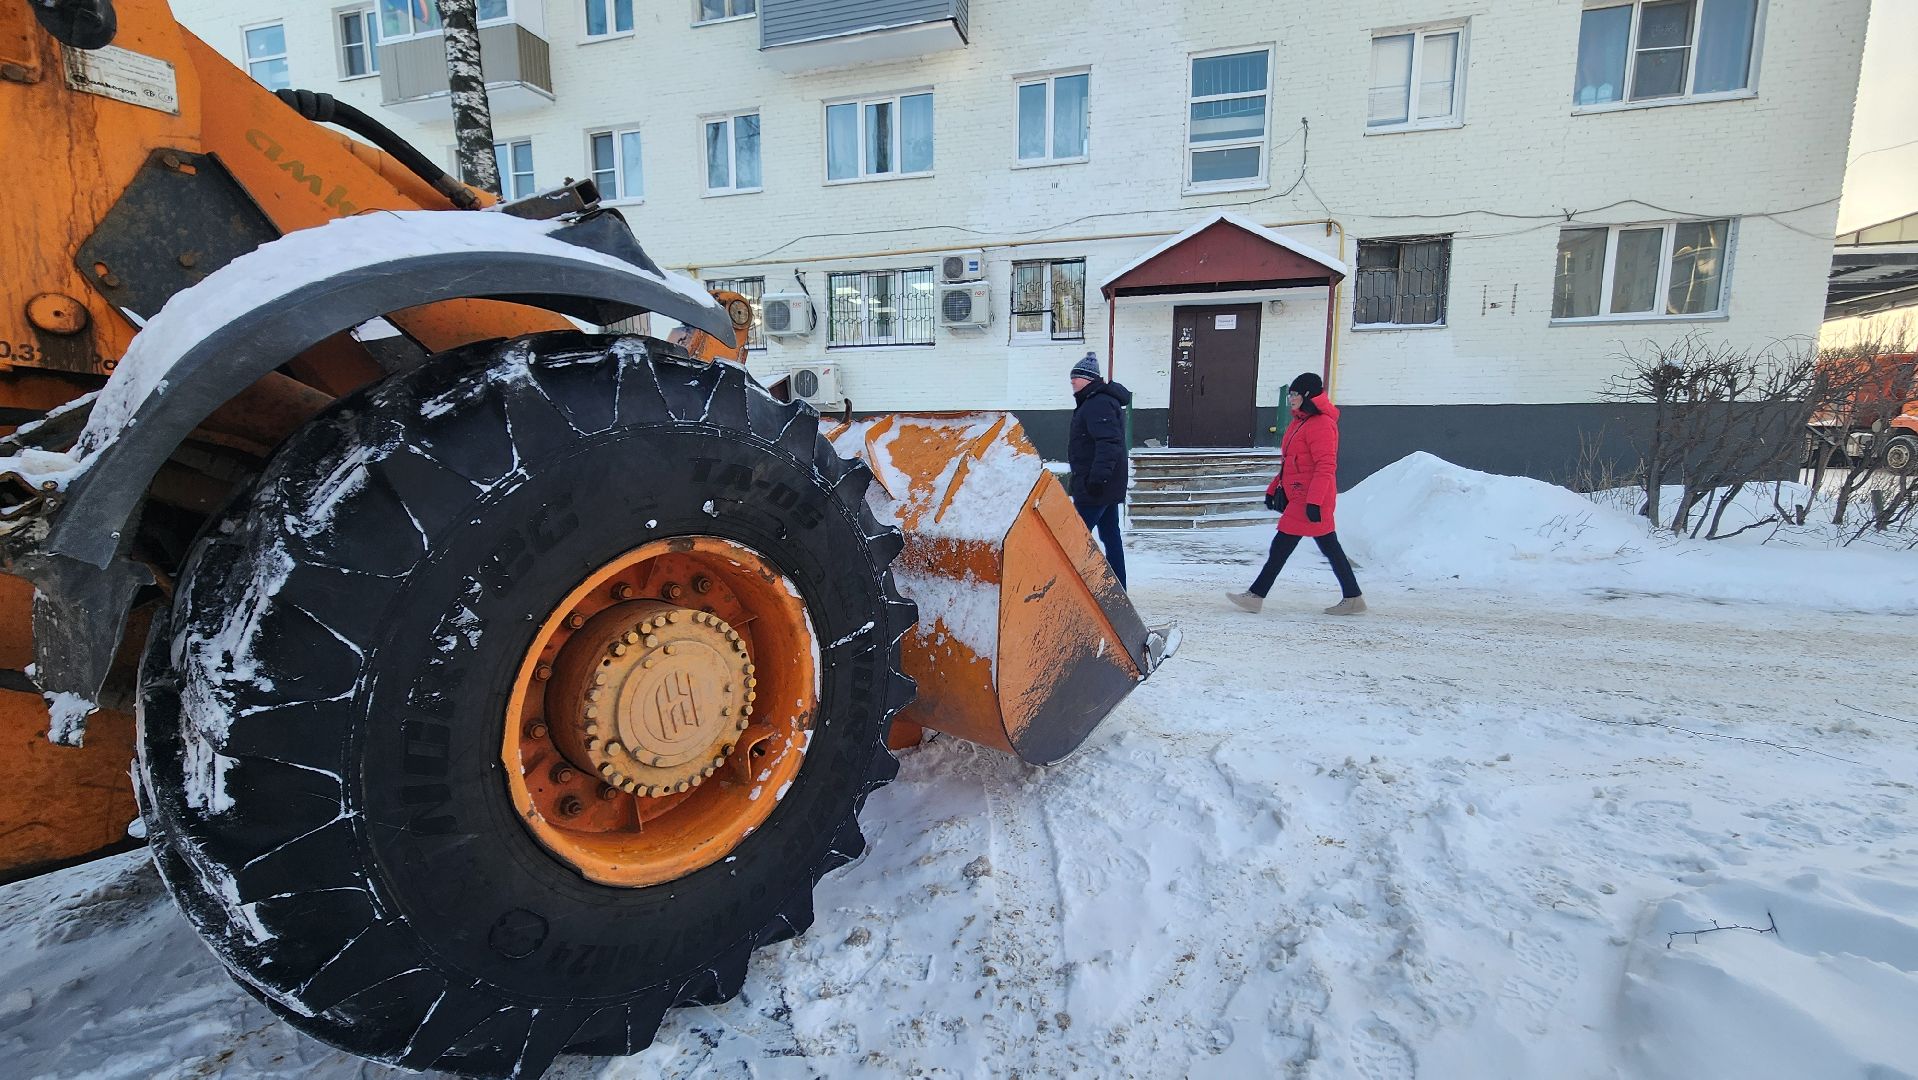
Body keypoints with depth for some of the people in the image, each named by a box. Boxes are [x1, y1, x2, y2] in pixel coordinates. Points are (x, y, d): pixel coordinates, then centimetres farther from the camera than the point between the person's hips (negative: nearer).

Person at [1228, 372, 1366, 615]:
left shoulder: (1321, 424, -14)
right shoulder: (1300, 422, 17)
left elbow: (1326, 466, -21)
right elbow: (1289, 463, 23)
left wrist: (1314, 501, -25)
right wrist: (1274, 489, 20)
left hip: (1310, 499, -10)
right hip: (1299, 497, 10)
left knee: (1281, 546, -6)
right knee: (1331, 549, 12)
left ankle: (1256, 596, 0)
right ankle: (1352, 598, 19)